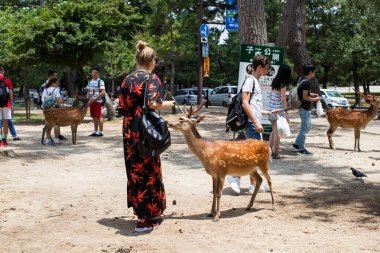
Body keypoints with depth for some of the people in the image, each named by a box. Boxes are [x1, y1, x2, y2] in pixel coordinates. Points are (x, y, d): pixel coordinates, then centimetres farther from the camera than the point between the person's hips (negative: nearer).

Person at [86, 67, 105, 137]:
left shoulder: (100, 81, -6)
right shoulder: (90, 82, 15)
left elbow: (103, 92, -14)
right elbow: (88, 91, 21)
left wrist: (95, 99, -17)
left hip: (98, 101, -7)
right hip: (91, 102, 7)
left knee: (99, 116, -7)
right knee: (94, 117, 9)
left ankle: (100, 132, -2)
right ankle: (95, 131, 16)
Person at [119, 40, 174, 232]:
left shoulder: (128, 79, 9)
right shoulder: (151, 79, -9)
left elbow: (122, 105, 9)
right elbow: (153, 104, -20)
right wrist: (167, 105, -1)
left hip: (129, 131, 6)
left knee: (135, 170, 15)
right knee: (148, 171, 1)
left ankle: (139, 210, 25)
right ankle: (144, 219, 5)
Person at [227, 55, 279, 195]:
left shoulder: (255, 81, 21)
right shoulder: (250, 80, -8)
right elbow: (245, 103, -18)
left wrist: (269, 113, 26)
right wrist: (256, 122, -21)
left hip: (254, 124, 10)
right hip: (251, 124, -10)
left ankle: (254, 185, 13)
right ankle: (235, 177, -5)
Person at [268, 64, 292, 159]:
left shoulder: (275, 82, 9)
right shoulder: (283, 84, -13)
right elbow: (283, 99, -17)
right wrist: (286, 112, -15)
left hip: (272, 108, 7)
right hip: (279, 110, -7)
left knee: (274, 131, 18)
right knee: (277, 133, 0)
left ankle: (270, 150, 21)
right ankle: (275, 153, 5)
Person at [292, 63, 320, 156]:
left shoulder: (301, 79, 8)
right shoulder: (306, 82, -20)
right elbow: (304, 97, -23)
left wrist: (310, 94, 12)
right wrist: (315, 99, -10)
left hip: (303, 107, 10)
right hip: (305, 108, -10)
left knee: (307, 126, 20)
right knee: (304, 128, -2)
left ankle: (297, 143, 24)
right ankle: (301, 149, 5)